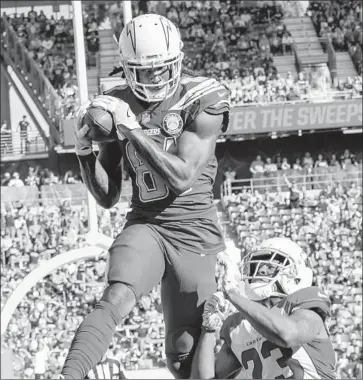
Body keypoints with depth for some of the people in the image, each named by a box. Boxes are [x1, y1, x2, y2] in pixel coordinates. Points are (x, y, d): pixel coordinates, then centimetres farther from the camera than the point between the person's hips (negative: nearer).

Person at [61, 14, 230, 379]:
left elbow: (182, 178, -18)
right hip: (145, 227, 1)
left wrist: (133, 129, -23)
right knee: (115, 298, -31)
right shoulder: (116, 105, 3)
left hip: (195, 232, -1)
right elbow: (107, 197, 9)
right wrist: (85, 150, -8)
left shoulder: (203, 99, -7)